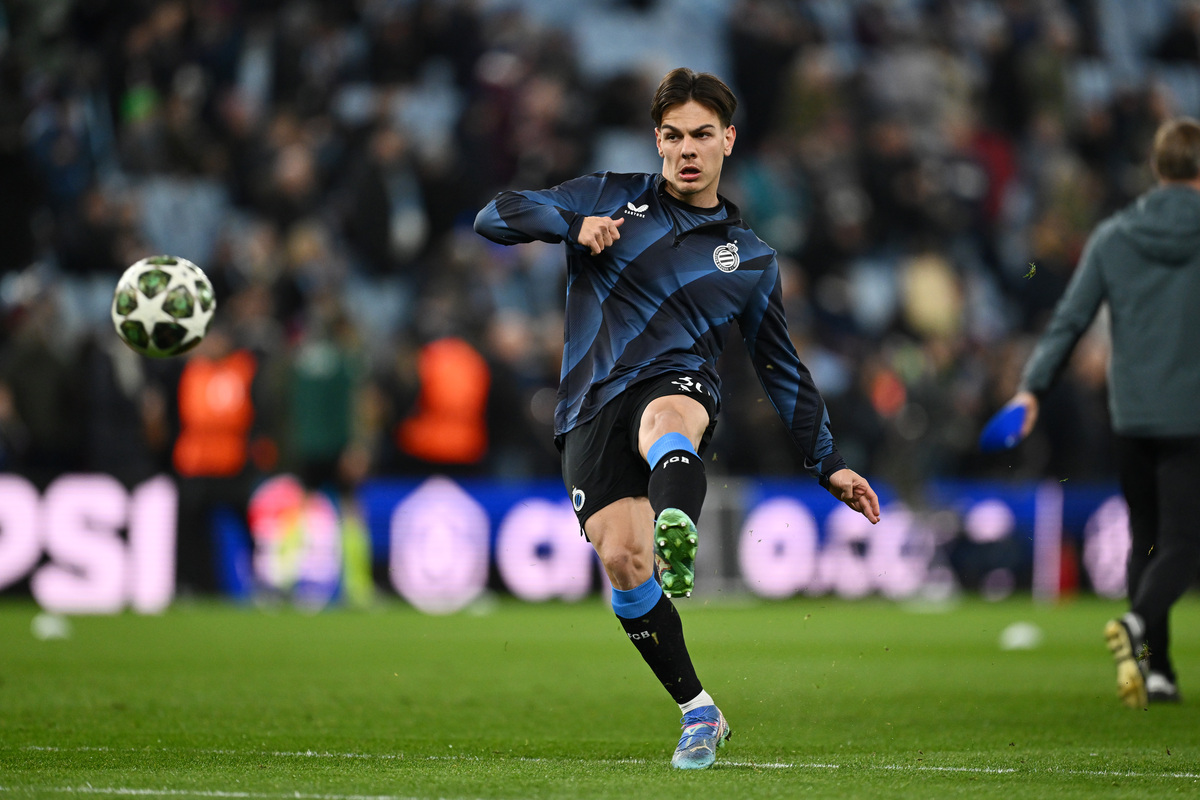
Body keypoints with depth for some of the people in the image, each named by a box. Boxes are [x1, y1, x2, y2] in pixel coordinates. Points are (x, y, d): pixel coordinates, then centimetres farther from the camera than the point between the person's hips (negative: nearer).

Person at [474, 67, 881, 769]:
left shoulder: (750, 256, 18)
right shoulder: (610, 199, 15)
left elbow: (783, 368, 25)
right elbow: (496, 217, 9)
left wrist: (830, 464, 20)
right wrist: (572, 225, -9)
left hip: (677, 388, -1)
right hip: (591, 409, 1)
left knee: (665, 423, -40)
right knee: (622, 559, -19)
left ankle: (679, 553, -73)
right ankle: (700, 714, -4)